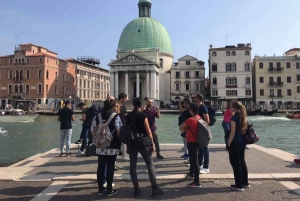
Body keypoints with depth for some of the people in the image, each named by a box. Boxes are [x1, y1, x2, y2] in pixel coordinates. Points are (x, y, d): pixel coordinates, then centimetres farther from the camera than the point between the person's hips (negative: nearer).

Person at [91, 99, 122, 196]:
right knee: (110, 167, 6)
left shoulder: (97, 116, 4)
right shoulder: (116, 117, -11)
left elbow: (93, 130, 7)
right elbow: (119, 131, -16)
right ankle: (109, 190, 14)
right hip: (112, 146, -4)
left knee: (100, 167, 12)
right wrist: (120, 142, -4)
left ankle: (100, 188, 22)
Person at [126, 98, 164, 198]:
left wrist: (127, 145, 15)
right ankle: (155, 188, 2)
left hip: (132, 143, 4)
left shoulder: (128, 116, 4)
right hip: (143, 143, -4)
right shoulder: (143, 115, -7)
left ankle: (136, 188, 12)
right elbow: (148, 131, -10)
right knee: (150, 164, 2)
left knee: (133, 165, 9)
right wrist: (152, 144, -4)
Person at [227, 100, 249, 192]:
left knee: (235, 163, 1)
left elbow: (233, 133, -19)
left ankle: (239, 185, 7)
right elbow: (244, 129, 14)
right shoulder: (242, 116, 8)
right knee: (242, 162, 18)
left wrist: (228, 144, -14)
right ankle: (245, 183, 28)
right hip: (242, 142, 9)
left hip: (235, 143, -9)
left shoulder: (234, 117, -17)